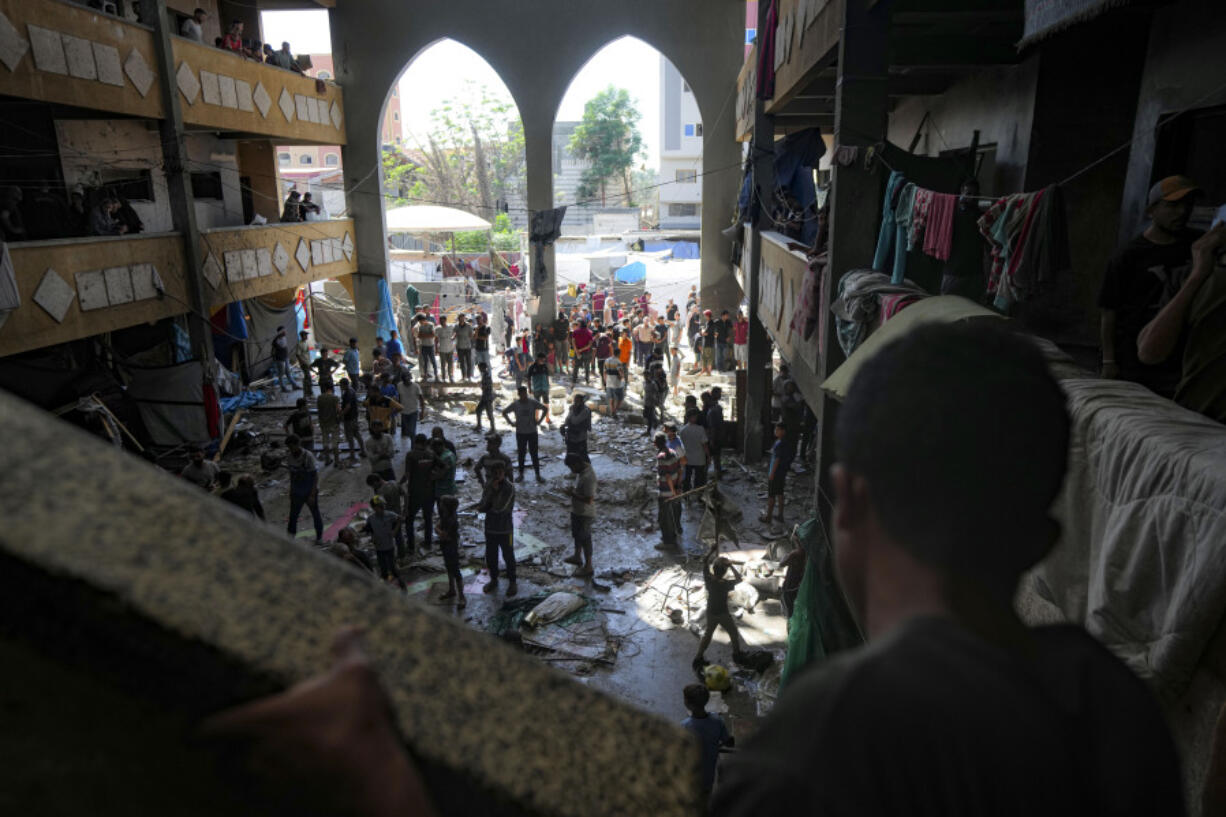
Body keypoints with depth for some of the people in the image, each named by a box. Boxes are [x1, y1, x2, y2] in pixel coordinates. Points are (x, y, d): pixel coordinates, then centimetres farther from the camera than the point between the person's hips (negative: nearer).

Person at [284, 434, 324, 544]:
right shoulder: (289, 457, -4)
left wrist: (312, 495, -19)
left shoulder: (308, 456, -20)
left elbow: (316, 476, -17)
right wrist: (291, 491, 14)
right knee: (293, 515, 3)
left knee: (315, 514, 12)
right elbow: (291, 473, 10)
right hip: (297, 493, 4)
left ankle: (319, 536, 30)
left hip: (310, 492, -4)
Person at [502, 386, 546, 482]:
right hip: (520, 433, 1)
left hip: (532, 432, 0)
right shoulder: (515, 404, -6)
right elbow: (504, 412, 6)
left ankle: (538, 475, 11)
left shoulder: (533, 403, -6)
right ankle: (521, 475, 21)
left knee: (534, 454, 3)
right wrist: (511, 423, -2)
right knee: (521, 454, 9)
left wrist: (539, 421, -2)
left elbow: (545, 409, 4)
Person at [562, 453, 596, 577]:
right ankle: (577, 557, 48)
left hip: (585, 514, -9)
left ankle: (588, 567, 23)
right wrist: (572, 488, -4)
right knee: (576, 534, 26)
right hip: (576, 510, 9)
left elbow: (588, 499, -31)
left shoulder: (588, 476, -33)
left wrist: (572, 493, -25)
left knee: (585, 539, 6)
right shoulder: (582, 470, -2)